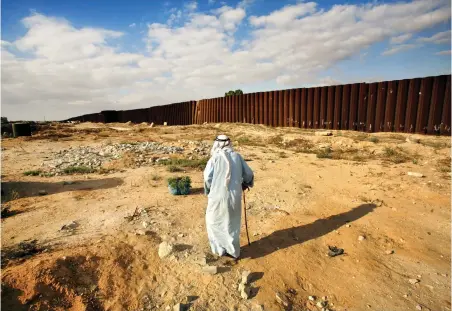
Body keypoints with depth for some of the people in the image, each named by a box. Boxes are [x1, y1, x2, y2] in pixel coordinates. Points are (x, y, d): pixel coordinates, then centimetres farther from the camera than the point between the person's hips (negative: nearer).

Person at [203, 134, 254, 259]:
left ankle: (219, 249, 26)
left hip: (218, 196, -3)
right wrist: (246, 184, 27)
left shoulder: (215, 158, -8)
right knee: (232, 223, 19)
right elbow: (249, 174, 7)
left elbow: (207, 177, -15)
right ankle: (233, 251, 29)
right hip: (234, 196, 4)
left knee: (214, 221, 18)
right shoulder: (237, 156, 3)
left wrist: (208, 191, 4)